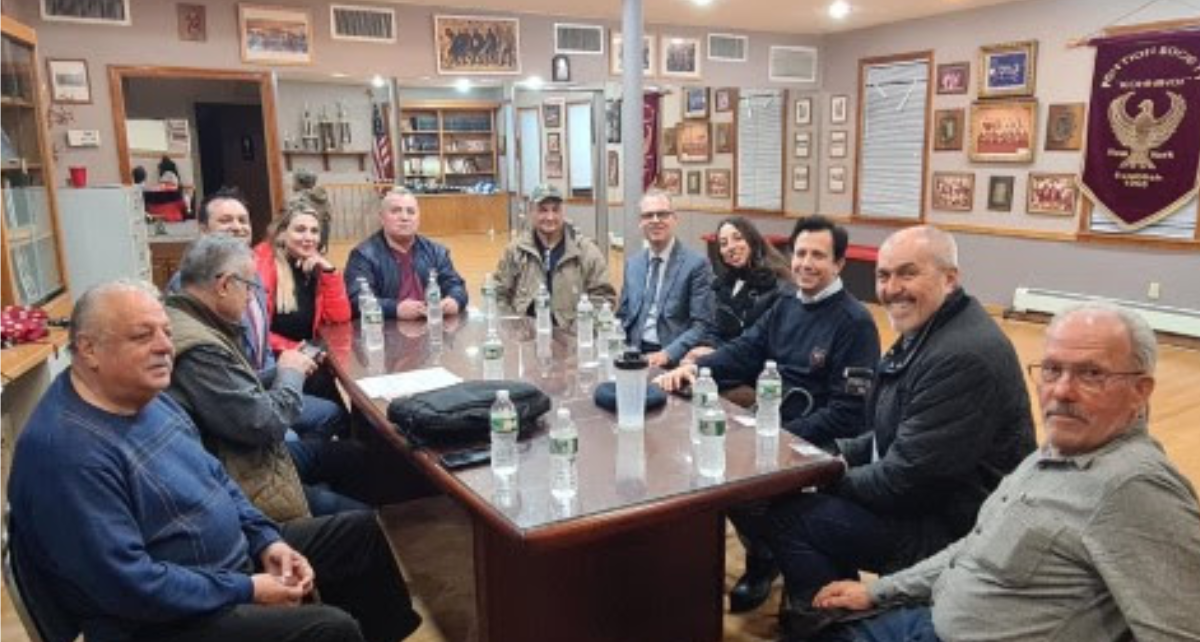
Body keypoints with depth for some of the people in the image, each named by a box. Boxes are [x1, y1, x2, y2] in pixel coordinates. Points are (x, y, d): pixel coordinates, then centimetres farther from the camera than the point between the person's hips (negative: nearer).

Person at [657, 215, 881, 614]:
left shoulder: (855, 323, -10)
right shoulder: (785, 307, 14)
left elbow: (847, 413, -16)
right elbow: (743, 353, 7)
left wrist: (783, 437, -25)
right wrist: (695, 368, -13)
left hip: (815, 447, -7)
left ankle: (764, 561, 6)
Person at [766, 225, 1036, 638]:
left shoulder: (964, 357, -26)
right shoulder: (926, 333, 8)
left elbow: (910, 476, -27)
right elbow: (894, 434, 16)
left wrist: (836, 478, -11)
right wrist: (839, 453, 1)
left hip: (951, 527, -10)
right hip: (922, 498, 10)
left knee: (787, 516, -11)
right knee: (809, 498, 13)